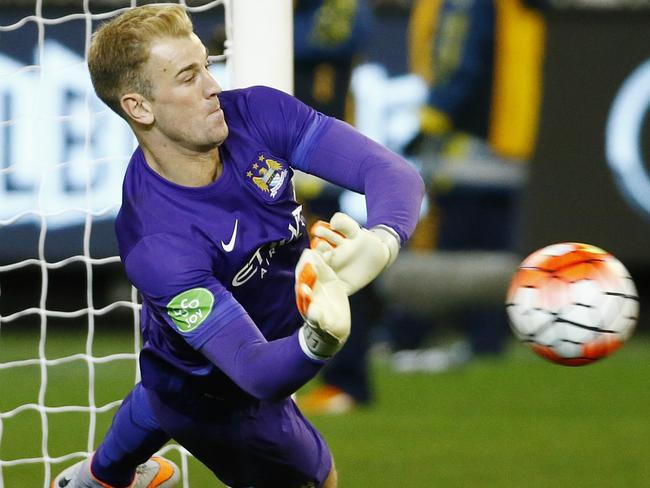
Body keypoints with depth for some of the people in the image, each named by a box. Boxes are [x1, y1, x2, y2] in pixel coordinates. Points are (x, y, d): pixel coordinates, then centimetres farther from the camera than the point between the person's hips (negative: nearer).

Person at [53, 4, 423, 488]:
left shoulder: (256, 113, -29)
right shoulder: (157, 245, -45)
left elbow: (394, 174, -33)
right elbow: (257, 372, -47)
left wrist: (380, 244, -56)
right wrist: (319, 340, -69)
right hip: (221, 402, -6)